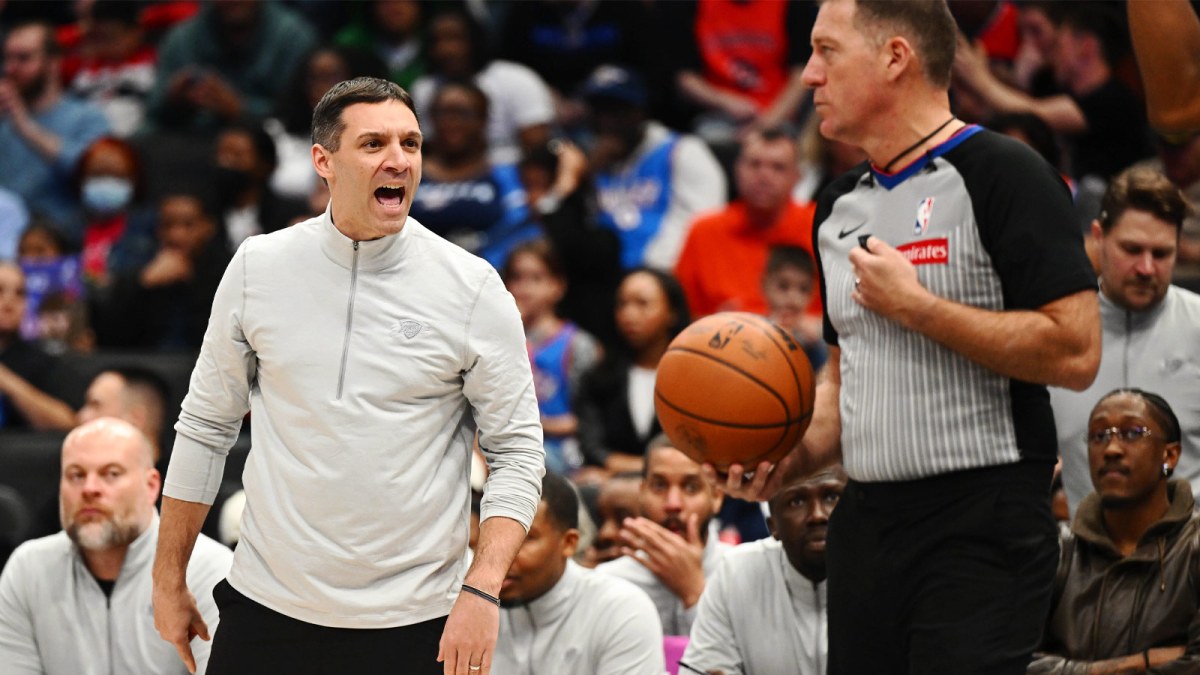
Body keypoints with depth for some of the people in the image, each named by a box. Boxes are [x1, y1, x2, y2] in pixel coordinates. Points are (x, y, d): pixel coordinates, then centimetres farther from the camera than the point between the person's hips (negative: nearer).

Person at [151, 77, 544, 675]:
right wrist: (169, 582, 9)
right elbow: (206, 426, 9)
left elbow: (517, 451, -2)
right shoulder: (258, 267, 1)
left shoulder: (473, 288, -5)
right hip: (267, 605, 2)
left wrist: (482, 591, -15)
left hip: (414, 625, -2)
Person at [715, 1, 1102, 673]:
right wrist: (790, 454, 7)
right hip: (866, 528, 8)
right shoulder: (841, 206, 17)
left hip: (982, 533, -8)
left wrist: (913, 306, -15)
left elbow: (1075, 352, -16)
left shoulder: (1000, 174, -8)